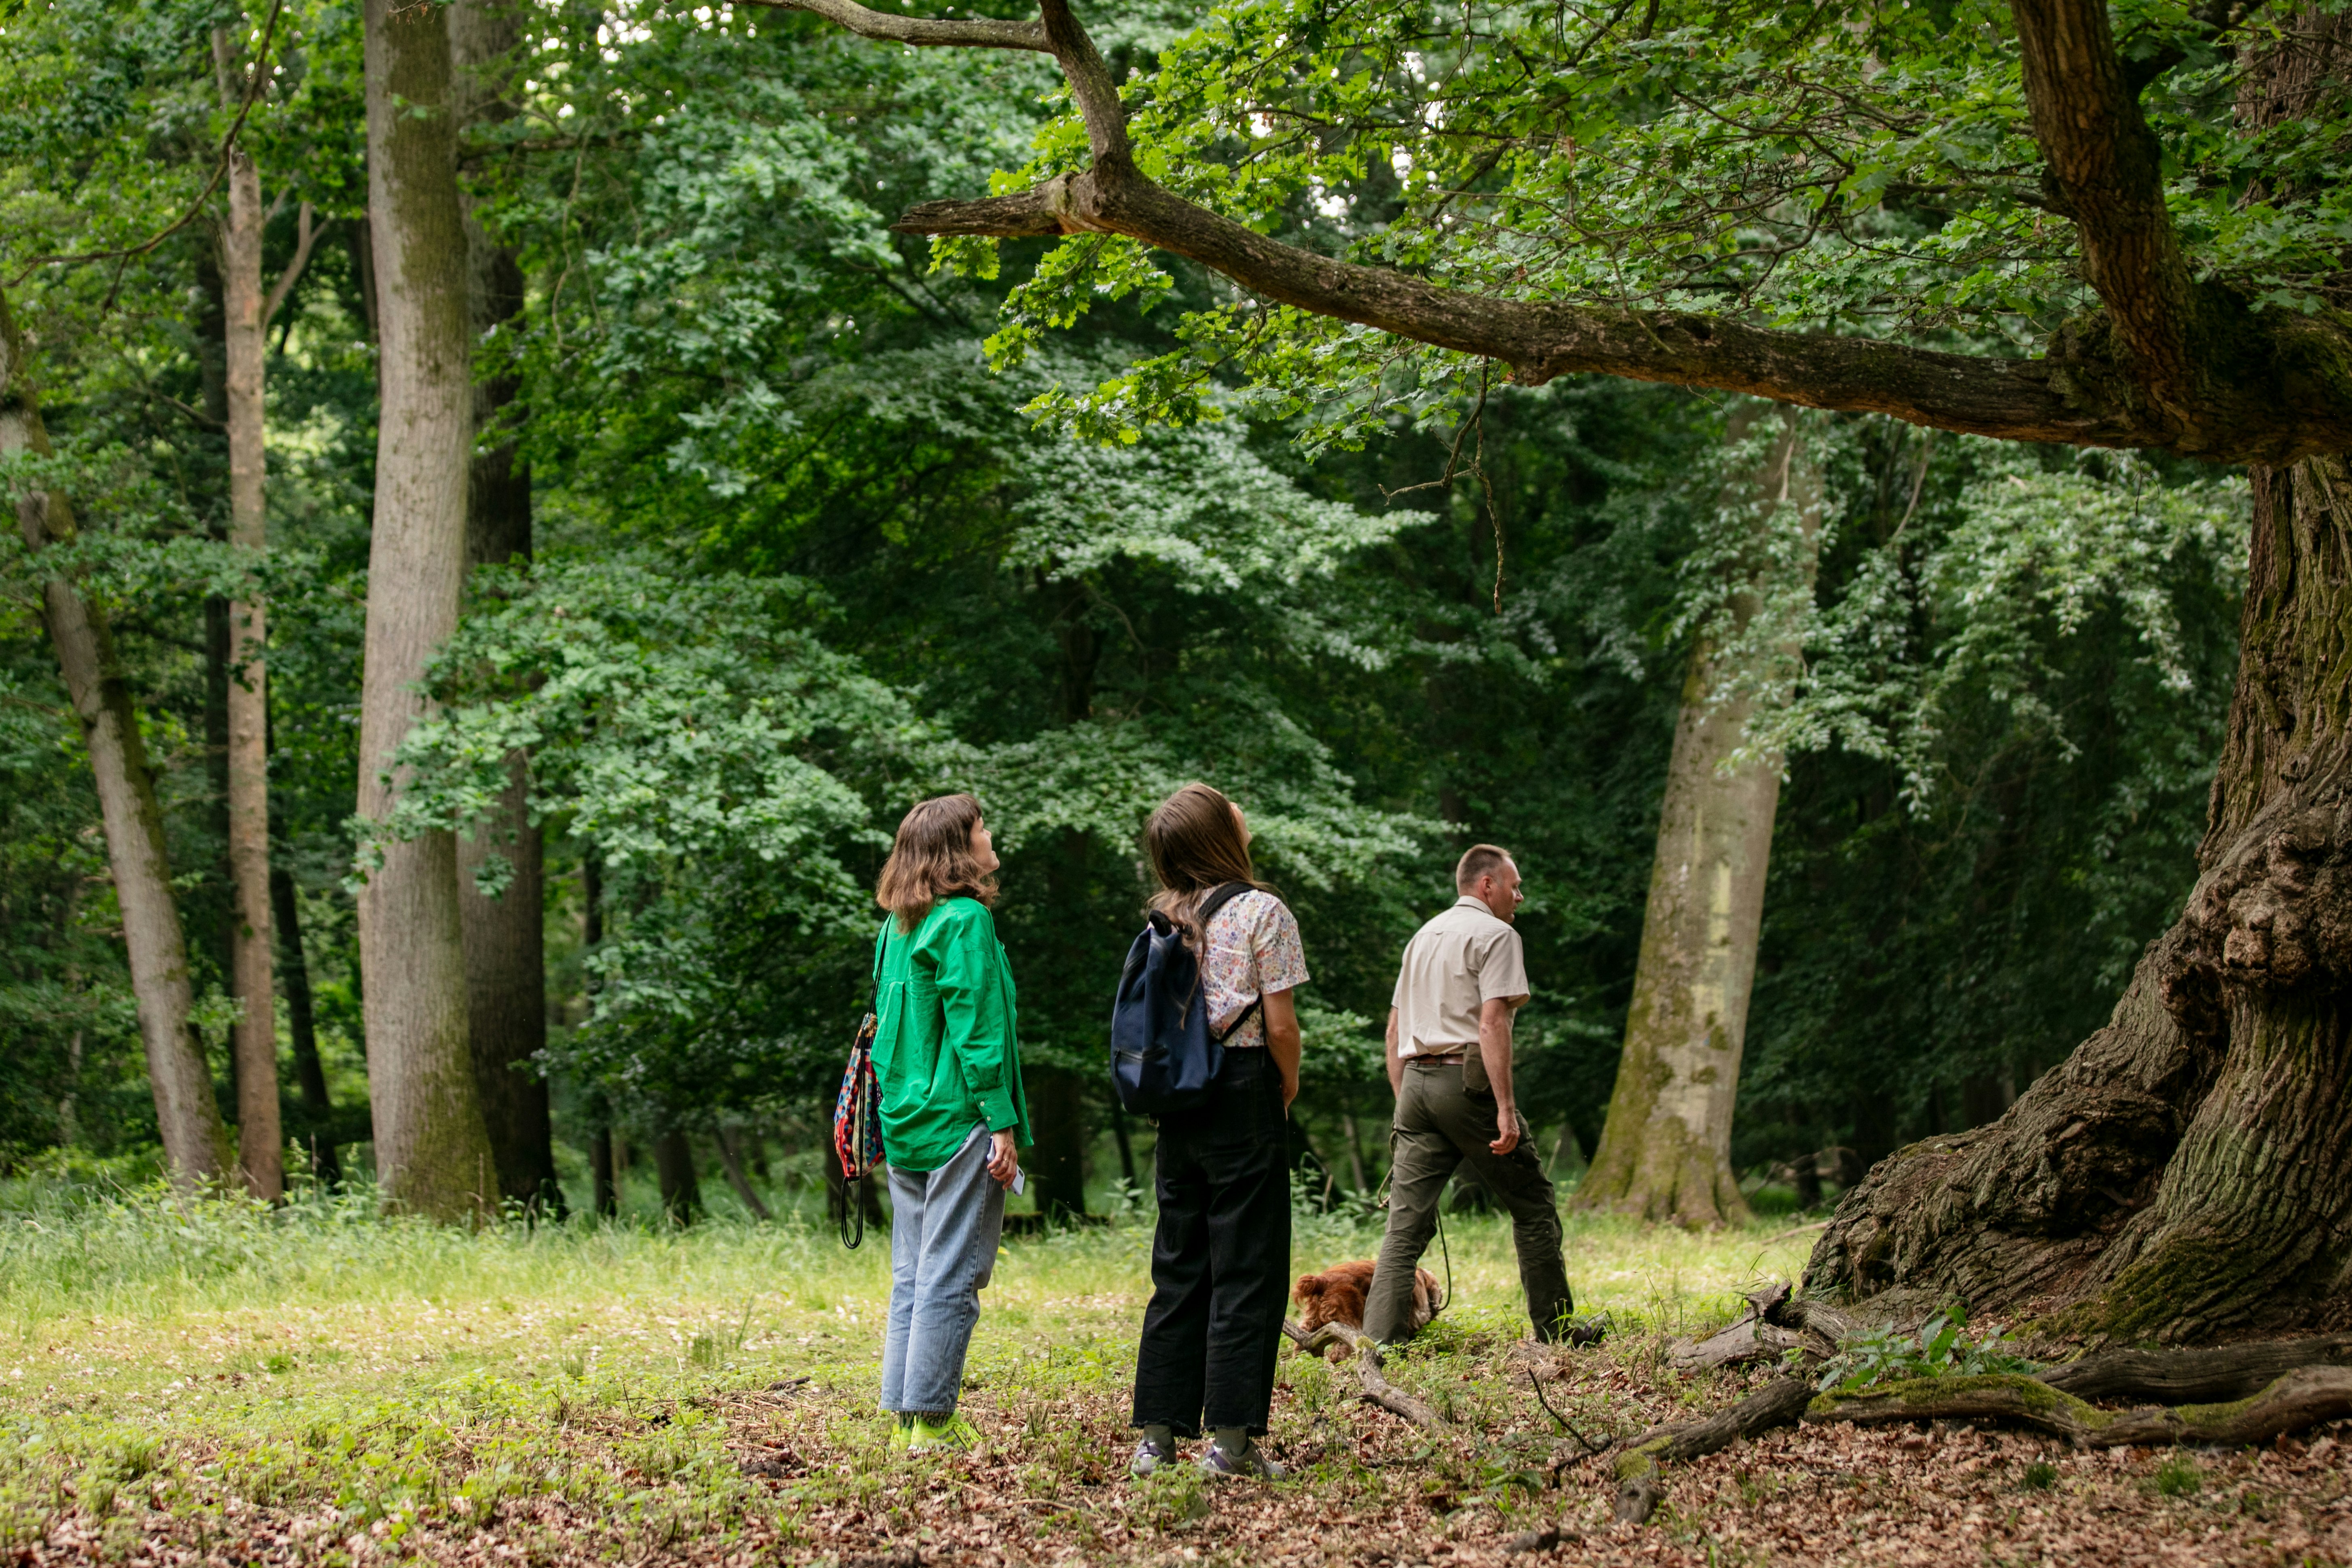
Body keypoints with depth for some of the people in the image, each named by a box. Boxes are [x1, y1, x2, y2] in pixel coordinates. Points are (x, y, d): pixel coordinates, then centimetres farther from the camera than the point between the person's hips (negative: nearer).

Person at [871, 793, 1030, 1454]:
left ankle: (905, 1415, 13)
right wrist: (1003, 1124, -14)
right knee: (951, 1277, -5)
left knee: (912, 1276, 11)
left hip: (905, 1121, 9)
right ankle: (931, 1421, -5)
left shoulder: (898, 927, 14)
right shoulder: (966, 922, -12)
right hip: (958, 1121, -9)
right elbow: (977, 1029, -16)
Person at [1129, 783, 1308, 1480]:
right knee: (1246, 1269, -1)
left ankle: (1158, 1435, 10)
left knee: (1178, 1266, 10)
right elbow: (1280, 1025, -12)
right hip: (1244, 1094, -6)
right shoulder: (1262, 912, -9)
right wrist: (1289, 1088, 5)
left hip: (1178, 1102, 6)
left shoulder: (1166, 918, 8)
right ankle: (1232, 1438, -3)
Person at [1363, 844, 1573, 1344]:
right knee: (1532, 1205, 7)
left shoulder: (1424, 937, 20)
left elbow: (1395, 1029, 20)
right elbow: (1492, 1024, -14)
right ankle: (1555, 1331, 13)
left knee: (1406, 1223, 1)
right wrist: (1506, 1107, -17)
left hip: (1416, 1081, 7)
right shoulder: (1495, 935, -3)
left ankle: (1380, 1342, -8)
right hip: (1467, 1079, -7)